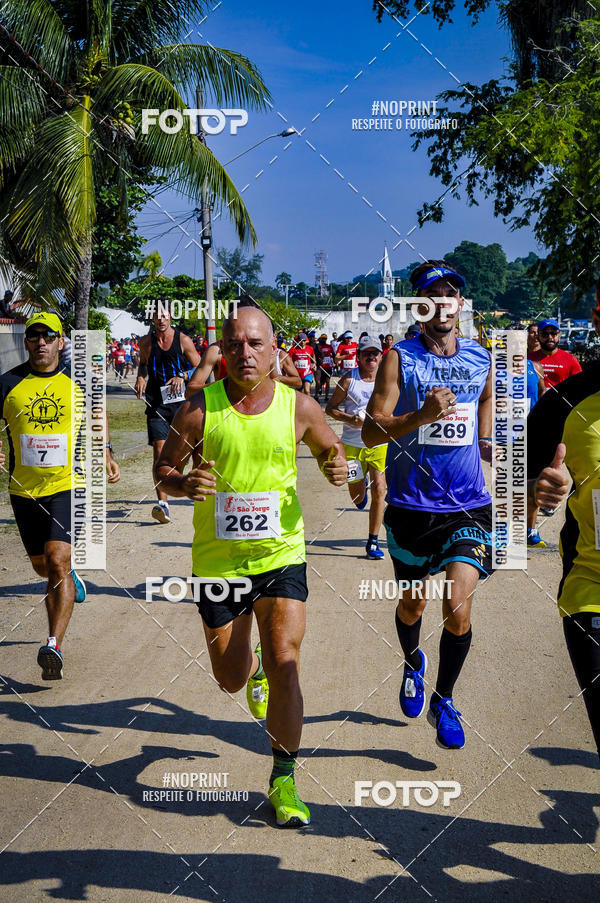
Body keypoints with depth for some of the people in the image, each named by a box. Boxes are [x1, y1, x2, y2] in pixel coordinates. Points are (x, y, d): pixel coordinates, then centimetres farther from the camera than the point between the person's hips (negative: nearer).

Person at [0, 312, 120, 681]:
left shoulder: (78, 381, 1)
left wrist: (106, 455, 5)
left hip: (69, 486, -3)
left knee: (58, 560, -19)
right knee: (43, 566, 17)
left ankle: (54, 646, -20)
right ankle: (71, 579, 52)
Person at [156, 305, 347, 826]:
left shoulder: (299, 407, -4)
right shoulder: (200, 408, -9)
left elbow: (330, 448, 15)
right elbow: (164, 469, 1)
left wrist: (337, 466, -9)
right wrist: (184, 484, -22)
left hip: (281, 554, 0)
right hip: (218, 560, 1)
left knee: (284, 662, -15)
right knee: (231, 679, 11)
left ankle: (284, 779, 2)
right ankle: (254, 669, 52)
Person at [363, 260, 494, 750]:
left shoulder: (481, 358, 5)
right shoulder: (399, 358, -6)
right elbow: (371, 433, -13)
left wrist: (487, 442, 10)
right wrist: (421, 416, -28)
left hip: (468, 506, 1)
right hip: (412, 504, -1)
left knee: (458, 607, -12)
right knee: (412, 603, 16)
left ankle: (444, 701, 10)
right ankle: (413, 663, 49)